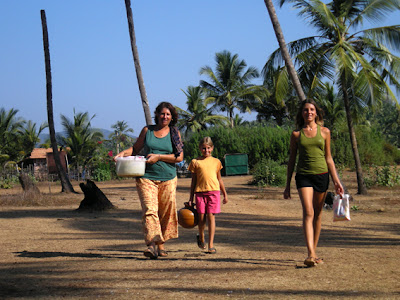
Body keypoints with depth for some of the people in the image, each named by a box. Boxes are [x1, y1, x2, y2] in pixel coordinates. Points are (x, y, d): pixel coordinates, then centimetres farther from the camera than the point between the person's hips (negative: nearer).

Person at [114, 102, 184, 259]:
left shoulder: (175, 133, 7)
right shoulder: (147, 130, 9)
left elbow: (179, 157, -2)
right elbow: (136, 148, 19)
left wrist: (158, 157, -12)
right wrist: (123, 153, -1)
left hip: (167, 178, 1)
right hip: (147, 177, -1)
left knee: (166, 212, 4)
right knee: (149, 210, -16)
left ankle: (161, 244, 18)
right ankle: (152, 244, -25)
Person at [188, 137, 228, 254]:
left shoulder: (216, 162, 11)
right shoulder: (195, 162, 7)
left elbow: (219, 179, 20)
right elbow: (193, 181, 10)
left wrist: (225, 194, 21)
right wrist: (191, 198, 8)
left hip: (214, 191, 0)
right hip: (200, 192, 0)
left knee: (211, 217, -6)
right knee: (201, 218, 1)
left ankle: (211, 245, -4)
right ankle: (201, 238, 31)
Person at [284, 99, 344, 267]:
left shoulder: (324, 132, 7)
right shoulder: (296, 134, 5)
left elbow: (328, 158, 11)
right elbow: (292, 159, 10)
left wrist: (336, 181, 6)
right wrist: (288, 185, 10)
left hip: (321, 175, 2)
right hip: (303, 176, -2)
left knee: (317, 215, 8)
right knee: (308, 213, -16)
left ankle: (314, 252, 20)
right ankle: (311, 255, -24)